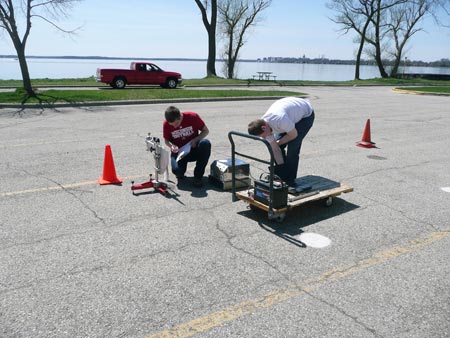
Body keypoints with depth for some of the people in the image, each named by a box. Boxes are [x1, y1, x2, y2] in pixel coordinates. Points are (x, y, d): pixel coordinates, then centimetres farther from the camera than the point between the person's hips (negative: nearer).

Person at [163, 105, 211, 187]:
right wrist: (171, 146, -20)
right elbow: (166, 140, 3)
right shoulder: (166, 124, -11)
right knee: (177, 170, -32)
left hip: (194, 149, 1)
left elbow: (206, 131, -4)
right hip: (179, 151, 0)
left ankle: (198, 176, -20)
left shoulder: (193, 117, -16)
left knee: (205, 143, -34)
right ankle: (180, 173, 12)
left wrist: (195, 140, -22)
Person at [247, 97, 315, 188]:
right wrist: (281, 166, -13)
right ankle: (281, 177, 12)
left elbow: (293, 134, -25)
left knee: (292, 147, -17)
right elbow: (275, 150, -12)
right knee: (278, 147, -4)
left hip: (306, 114, -7)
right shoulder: (262, 126, -18)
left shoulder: (280, 119, -43)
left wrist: (278, 142, -11)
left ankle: (290, 180, -4)